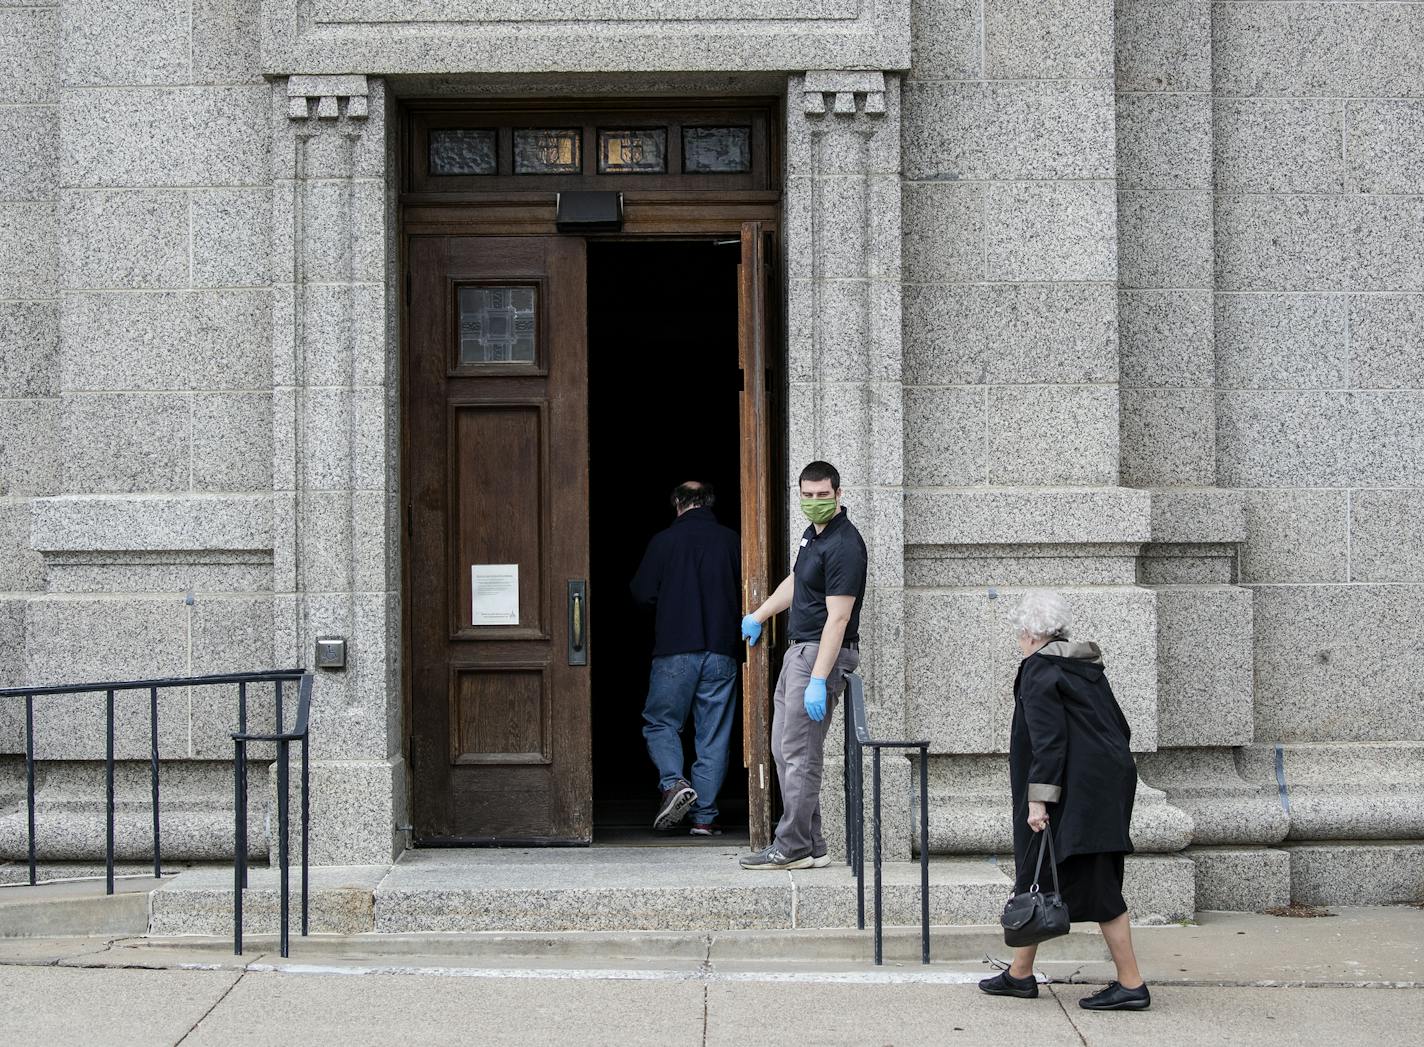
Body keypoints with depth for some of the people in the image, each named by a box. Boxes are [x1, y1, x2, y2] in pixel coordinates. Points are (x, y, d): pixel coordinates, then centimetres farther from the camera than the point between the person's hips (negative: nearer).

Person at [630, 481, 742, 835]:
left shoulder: (664, 541, -3)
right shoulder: (731, 540, 3)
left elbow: (641, 594, -3)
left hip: (675, 650, -2)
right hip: (722, 650, 2)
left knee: (660, 723, 11)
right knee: (713, 735, 6)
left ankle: (674, 782, -13)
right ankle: (704, 816, 6)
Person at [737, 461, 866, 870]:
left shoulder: (843, 545, -19)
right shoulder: (814, 533, 11)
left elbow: (838, 618, -24)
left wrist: (818, 680, -28)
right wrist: (759, 615, 43)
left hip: (824, 653, -10)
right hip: (799, 649, 11)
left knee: (800, 752, -9)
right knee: (783, 748, 12)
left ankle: (793, 847, -4)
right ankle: (811, 846, 15)